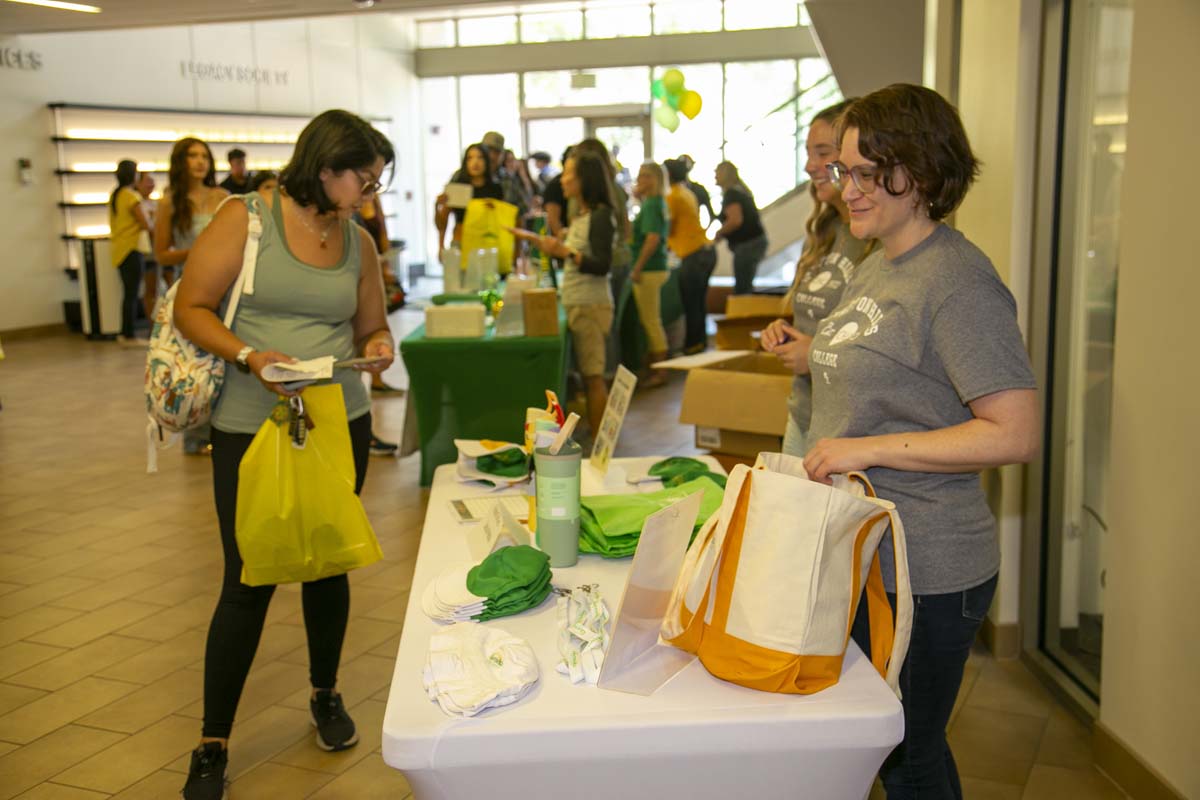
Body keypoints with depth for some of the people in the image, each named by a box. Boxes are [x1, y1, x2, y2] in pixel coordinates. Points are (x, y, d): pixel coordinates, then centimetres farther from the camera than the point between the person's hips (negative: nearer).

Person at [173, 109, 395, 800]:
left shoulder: (359, 242, 7)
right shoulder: (246, 219, -6)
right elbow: (191, 308, -7)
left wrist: (378, 346, -6)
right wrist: (251, 355, -22)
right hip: (251, 428, -4)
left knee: (327, 567, 15)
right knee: (249, 581, -3)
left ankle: (327, 695, 37)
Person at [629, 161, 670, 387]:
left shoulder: (651, 205, -16)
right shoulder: (658, 203, 13)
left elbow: (652, 238, -25)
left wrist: (637, 268, -21)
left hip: (649, 270, -10)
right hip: (657, 267, 10)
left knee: (651, 321, -3)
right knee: (650, 320, 17)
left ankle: (659, 372, 3)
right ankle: (655, 366, 26)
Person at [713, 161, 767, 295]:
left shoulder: (731, 194, -11)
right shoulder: (741, 191, 19)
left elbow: (735, 220, -24)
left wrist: (718, 234, -9)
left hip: (747, 244, -10)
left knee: (742, 289, -10)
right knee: (746, 287, 14)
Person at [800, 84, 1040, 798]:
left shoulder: (957, 280, -18)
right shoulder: (878, 265, 12)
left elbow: (1017, 434, -24)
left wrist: (867, 449, -23)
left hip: (923, 577, -9)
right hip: (860, 557, 9)